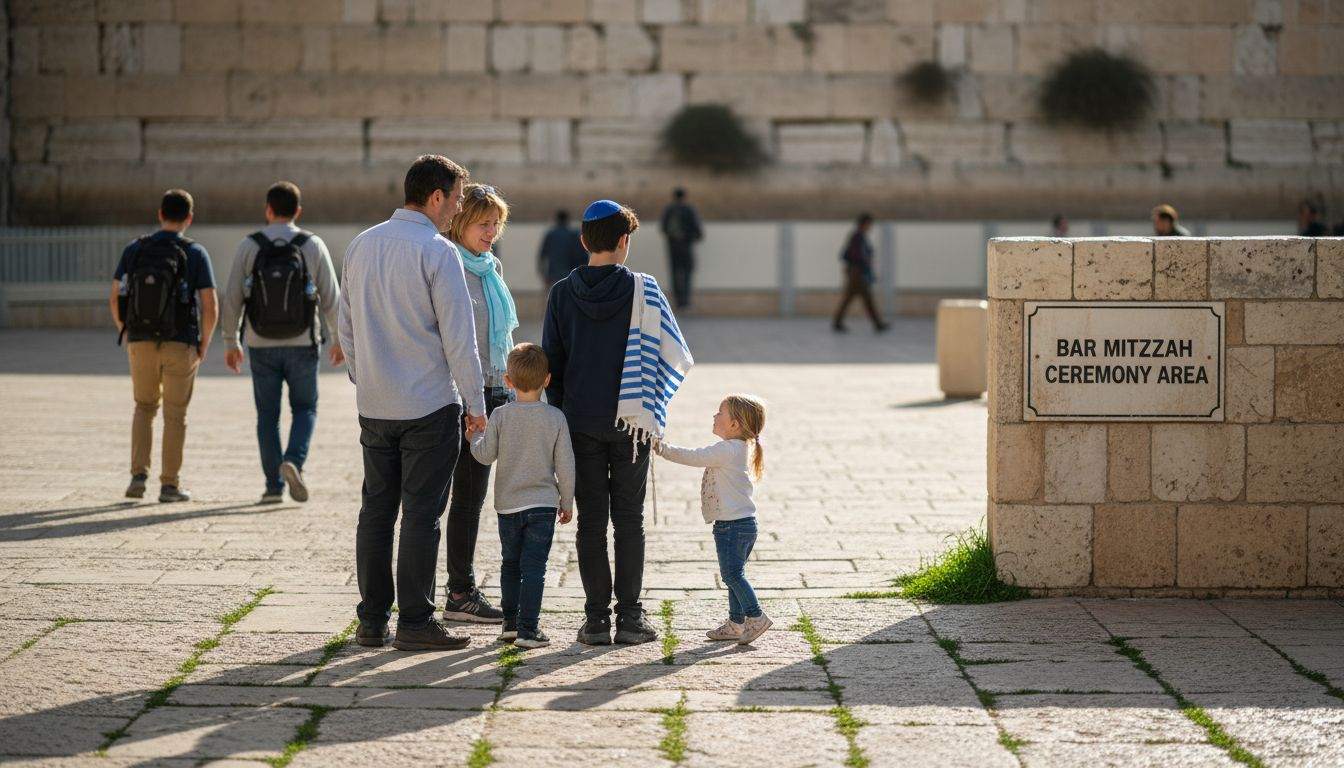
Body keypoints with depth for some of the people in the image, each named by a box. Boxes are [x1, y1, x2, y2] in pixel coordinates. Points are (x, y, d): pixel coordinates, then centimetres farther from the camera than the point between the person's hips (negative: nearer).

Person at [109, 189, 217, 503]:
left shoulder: (134, 250, 0)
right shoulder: (195, 254, -7)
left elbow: (115, 299, 2)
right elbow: (210, 307, -10)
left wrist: (127, 337, 15)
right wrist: (204, 346, 5)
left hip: (141, 343, 2)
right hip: (180, 345, -2)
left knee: (145, 408, 19)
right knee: (175, 415, 10)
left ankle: (139, 476, 5)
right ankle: (170, 484, 9)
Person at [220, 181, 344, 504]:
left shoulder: (249, 246, -4)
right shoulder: (313, 246, -4)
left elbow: (232, 299, -3)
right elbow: (331, 297, -1)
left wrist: (230, 342, 9)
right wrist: (339, 340, 11)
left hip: (262, 345, 0)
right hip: (302, 344, 0)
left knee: (268, 414, 10)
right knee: (304, 407, 14)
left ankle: (274, 486, 9)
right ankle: (294, 460, -10)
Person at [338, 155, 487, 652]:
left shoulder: (361, 246, 8)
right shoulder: (437, 251, -12)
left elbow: (346, 326, 15)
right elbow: (458, 335, -13)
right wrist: (475, 403, -5)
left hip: (373, 404, 6)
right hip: (429, 405, -6)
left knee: (376, 510, 11)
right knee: (421, 514, -1)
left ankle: (371, 620, 14)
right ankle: (415, 622, 1)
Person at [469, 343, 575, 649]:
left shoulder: (500, 416, -8)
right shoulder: (555, 417, -8)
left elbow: (485, 455, -4)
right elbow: (565, 465, -5)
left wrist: (474, 437, 17)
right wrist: (567, 502, 7)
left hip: (508, 504, 2)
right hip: (543, 504, -2)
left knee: (510, 563, 16)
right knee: (534, 567, -2)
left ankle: (510, 622, 22)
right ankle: (528, 629, -7)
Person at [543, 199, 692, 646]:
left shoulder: (562, 294, -1)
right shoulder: (642, 291, -7)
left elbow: (550, 362, 2)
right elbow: (677, 356, -6)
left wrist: (559, 415, 10)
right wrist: (652, 405, 6)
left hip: (580, 425, 1)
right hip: (630, 423, -1)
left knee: (590, 521, 7)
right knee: (628, 520, 6)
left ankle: (596, 617, 6)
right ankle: (629, 616, 5)